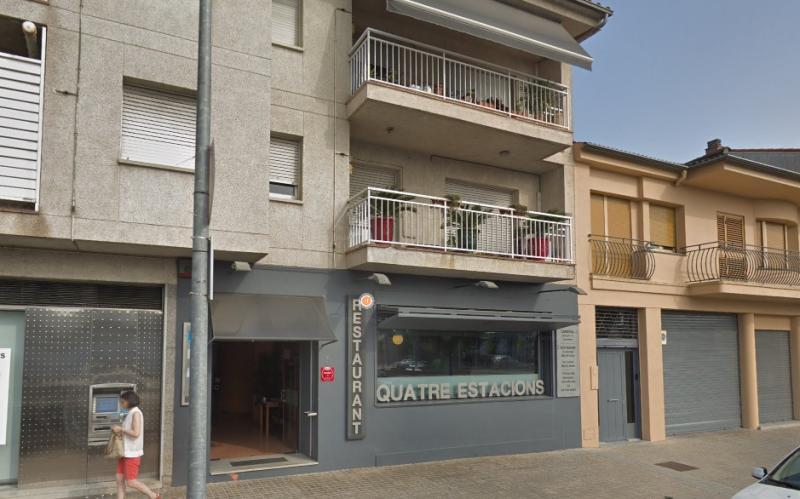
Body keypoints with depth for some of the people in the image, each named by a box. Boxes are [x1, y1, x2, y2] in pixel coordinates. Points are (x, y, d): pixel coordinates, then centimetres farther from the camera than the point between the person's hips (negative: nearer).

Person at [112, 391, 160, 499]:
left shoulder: (136, 413, -17)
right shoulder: (130, 413, 13)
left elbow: (136, 433, -24)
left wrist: (120, 429, -16)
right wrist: (118, 430, 3)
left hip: (133, 453, -9)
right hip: (125, 451, 9)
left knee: (131, 482, -3)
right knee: (119, 480, 7)